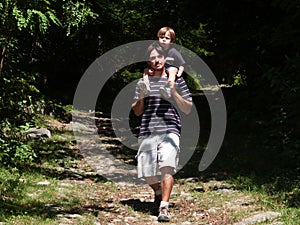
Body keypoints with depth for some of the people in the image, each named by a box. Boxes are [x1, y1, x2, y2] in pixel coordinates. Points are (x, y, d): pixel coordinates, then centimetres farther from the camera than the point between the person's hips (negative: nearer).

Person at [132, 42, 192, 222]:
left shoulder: (176, 80, 9)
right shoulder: (143, 82, 16)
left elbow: (188, 110, 7)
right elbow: (137, 112, 19)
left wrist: (174, 92, -7)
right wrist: (141, 96, 0)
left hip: (169, 131, -3)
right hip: (147, 133, 3)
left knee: (167, 166, -24)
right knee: (148, 174, 0)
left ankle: (164, 208, -25)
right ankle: (159, 192, 34)